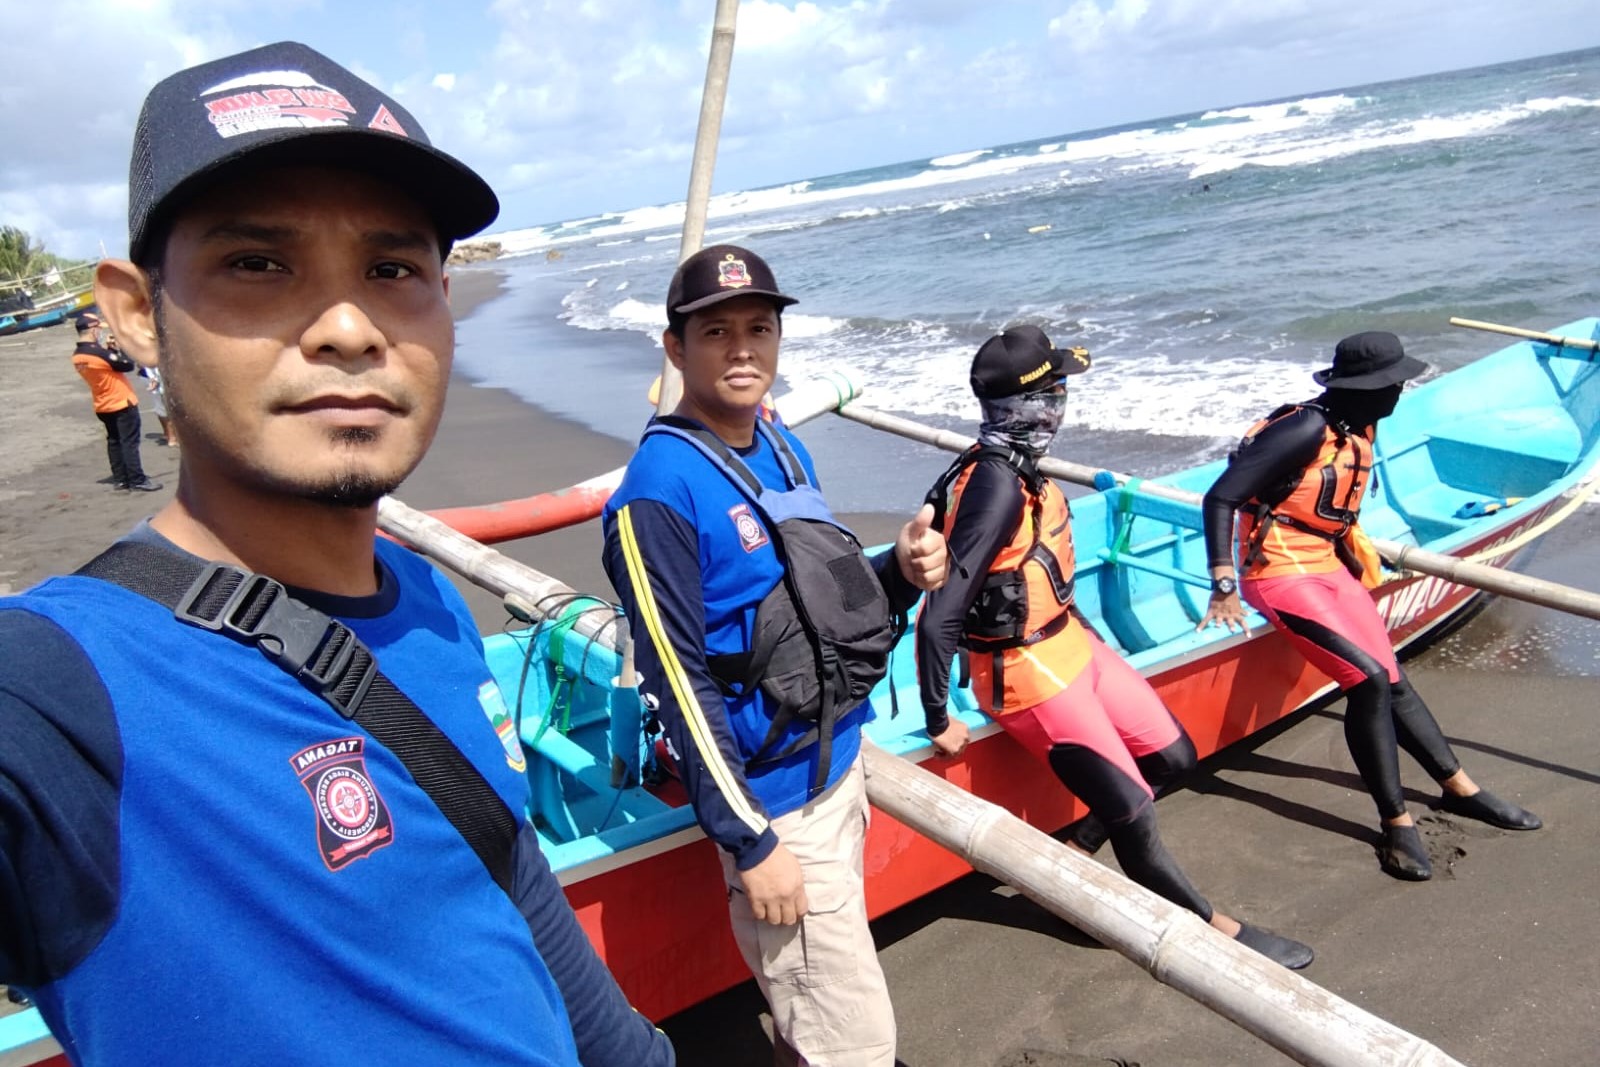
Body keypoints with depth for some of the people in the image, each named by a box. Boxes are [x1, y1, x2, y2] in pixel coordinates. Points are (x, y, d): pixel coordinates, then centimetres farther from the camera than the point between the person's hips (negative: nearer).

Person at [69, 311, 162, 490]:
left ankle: (120, 479, 18)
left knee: (114, 442, 14)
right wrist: (117, 350, -2)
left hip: (103, 406, 8)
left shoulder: (77, 356, 4)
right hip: (122, 403, -8)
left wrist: (109, 350, 4)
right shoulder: (98, 351, -22)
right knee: (130, 442, -5)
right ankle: (137, 481, -5)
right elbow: (128, 365, -18)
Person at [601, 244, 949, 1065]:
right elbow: (679, 683, -20)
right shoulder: (660, 488, -21)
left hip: (841, 764, 8)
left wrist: (901, 574, -9)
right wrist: (748, 840, -17)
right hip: (774, 800, -8)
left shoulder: (784, 450, 4)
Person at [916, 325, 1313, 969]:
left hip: (1068, 645, 9)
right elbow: (939, 619, -30)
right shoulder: (998, 487, -28)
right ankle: (1214, 929, 21)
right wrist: (939, 722, -21)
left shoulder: (1014, 467, -1)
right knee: (1132, 813, 1)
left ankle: (1072, 853, 25)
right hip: (1027, 674, -9)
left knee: (1173, 758, 16)